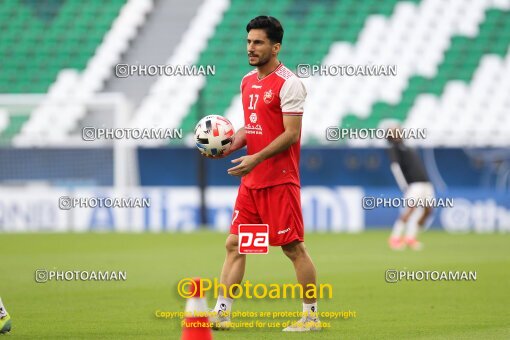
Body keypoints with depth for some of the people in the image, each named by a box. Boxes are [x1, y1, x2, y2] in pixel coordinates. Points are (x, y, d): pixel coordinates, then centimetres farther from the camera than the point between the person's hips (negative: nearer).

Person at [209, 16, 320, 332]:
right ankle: (222, 313, 7)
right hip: (251, 180, 8)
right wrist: (232, 143, 3)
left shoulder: (289, 84, -12)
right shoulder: (248, 81, 13)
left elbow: (291, 134, -17)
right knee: (235, 244, 5)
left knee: (294, 247, -3)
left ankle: (312, 316, 6)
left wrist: (256, 159, -22)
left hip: (279, 180, -8)